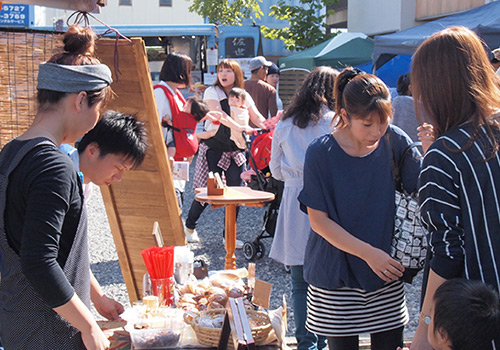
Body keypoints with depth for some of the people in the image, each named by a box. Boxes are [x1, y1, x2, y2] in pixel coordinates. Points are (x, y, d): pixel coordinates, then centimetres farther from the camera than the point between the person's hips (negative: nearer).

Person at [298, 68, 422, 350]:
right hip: (337, 275, -2)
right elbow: (318, 220, -11)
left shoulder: (395, 142, -5)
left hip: (388, 270, 2)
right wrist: (368, 253, -16)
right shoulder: (321, 154, -12)